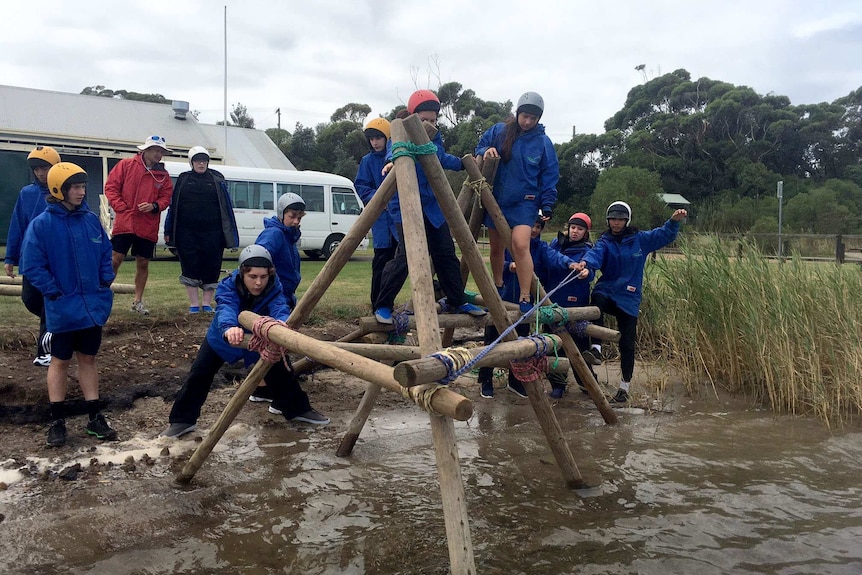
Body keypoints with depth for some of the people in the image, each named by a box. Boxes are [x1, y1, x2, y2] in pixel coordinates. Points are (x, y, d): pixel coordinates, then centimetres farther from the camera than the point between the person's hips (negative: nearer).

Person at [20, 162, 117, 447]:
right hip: (63, 308, -4)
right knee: (60, 361, 8)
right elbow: (32, 265, -11)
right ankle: (57, 421, 20)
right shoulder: (41, 224, -11)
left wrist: (106, 282, 1)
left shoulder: (91, 219, 2)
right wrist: (54, 292, -14)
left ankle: (94, 418, 21)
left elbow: (106, 253, 12)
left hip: (93, 306, 4)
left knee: (88, 359, 13)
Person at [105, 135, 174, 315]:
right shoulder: (126, 165, 0)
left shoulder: (163, 175, 9)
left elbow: (166, 197, 8)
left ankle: (138, 301, 20)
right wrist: (122, 208, -10)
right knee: (116, 259, -4)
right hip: (124, 223, -3)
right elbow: (111, 187, -1)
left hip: (148, 227, 3)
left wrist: (154, 206, -12)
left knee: (143, 263, 8)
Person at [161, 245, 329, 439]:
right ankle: (182, 420, 11)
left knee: (281, 371, 1)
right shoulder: (228, 286, -36)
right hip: (221, 337, -1)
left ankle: (298, 409, 24)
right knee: (199, 374, -5)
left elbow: (280, 309, -50)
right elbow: (226, 310, -56)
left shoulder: (273, 288, -31)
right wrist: (229, 328, -80)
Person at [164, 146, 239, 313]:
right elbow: (172, 205, 10)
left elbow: (227, 206, 6)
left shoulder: (217, 180, 8)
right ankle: (194, 304, 11)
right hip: (187, 232, 1)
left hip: (212, 232, 0)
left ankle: (207, 304, 14)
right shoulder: (183, 180, 10)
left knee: (211, 267, 2)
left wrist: (231, 233, 0)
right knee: (189, 267, 2)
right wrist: (169, 231, 5)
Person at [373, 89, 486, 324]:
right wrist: (394, 162, -51)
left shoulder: (435, 138, 8)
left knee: (446, 254, 9)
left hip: (433, 207, 7)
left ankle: (459, 302, 22)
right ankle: (382, 306, -2)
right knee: (406, 257, -16)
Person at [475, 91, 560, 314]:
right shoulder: (498, 131, 1)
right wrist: (486, 151, -13)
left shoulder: (543, 142, -1)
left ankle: (525, 298, -15)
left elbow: (550, 176, 3)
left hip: (524, 202, -3)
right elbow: (480, 147, 12)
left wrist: (547, 205, -5)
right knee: (496, 248, 12)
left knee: (520, 245, -22)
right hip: (495, 199, 3)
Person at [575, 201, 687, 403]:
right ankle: (596, 347, -32)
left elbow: (665, 235, 9)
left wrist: (674, 221, -11)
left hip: (629, 298, 1)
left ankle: (625, 386, 18)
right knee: (597, 300, -38)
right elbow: (595, 254, -19)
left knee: (627, 343, 3)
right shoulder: (605, 242, 1)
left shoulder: (640, 240, 5)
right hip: (606, 291, -1)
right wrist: (586, 263, -42)